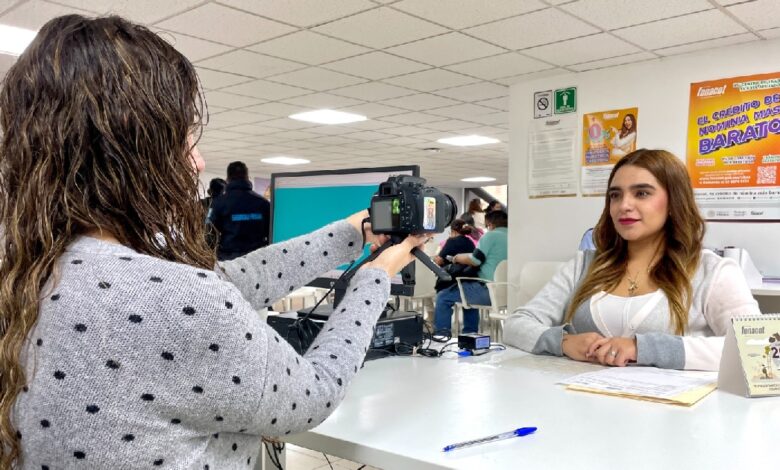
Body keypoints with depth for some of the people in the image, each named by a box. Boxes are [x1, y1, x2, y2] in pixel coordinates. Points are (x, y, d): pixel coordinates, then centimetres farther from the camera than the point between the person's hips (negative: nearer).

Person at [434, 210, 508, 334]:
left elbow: (475, 260, -12)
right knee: (469, 291, 37)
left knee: (443, 298, 3)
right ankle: (470, 334, 38)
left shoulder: (491, 236, -8)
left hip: (488, 290, -9)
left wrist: (457, 258, 6)